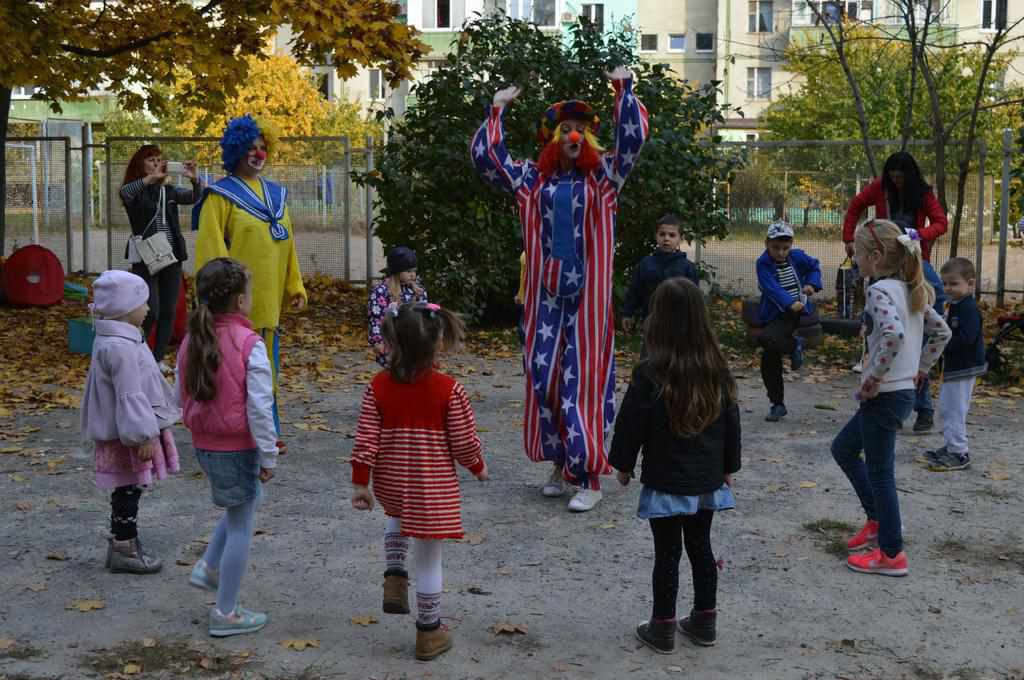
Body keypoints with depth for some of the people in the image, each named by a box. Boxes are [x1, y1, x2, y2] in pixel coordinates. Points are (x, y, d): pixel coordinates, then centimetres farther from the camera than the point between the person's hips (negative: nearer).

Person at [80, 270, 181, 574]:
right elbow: (130, 396, -25)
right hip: (128, 435, -10)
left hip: (126, 431, 10)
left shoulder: (114, 340, 11)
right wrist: (144, 435, -23)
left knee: (127, 489, 18)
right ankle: (124, 550, 9)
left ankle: (121, 542, 28)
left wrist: (149, 429, 27)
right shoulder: (120, 348, -24)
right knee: (129, 489, 0)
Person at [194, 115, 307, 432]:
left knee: (265, 368, 11)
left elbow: (287, 244, 17)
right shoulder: (221, 195, -5)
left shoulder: (275, 194, 15)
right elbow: (211, 248, -11)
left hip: (268, 300, 6)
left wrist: (295, 286, 13)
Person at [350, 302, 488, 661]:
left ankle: (394, 577, 22)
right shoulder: (449, 390, -16)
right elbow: (464, 442, -10)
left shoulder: (378, 386, -8)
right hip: (433, 488, -4)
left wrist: (360, 484, 3)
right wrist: (479, 467, 10)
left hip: (390, 484, 4)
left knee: (397, 515, 38)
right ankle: (429, 632, 20)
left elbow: (365, 439, -6)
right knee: (429, 560, 9)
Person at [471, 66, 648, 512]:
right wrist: (497, 111, 6)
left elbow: (632, 140, -8)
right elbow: (485, 157, 7)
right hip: (545, 294, 3)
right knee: (544, 376, 5)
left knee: (584, 379, -4)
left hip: (587, 296, -3)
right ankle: (559, 464, 21)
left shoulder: (603, 177, 3)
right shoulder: (533, 179, 8)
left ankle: (589, 477, -1)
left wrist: (624, 89, -8)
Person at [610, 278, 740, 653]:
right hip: (707, 480, 5)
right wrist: (728, 468, 18)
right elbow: (731, 423, 7)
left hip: (665, 482, -5)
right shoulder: (718, 370, -2)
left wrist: (623, 464, 4)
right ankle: (704, 621, 25)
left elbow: (631, 424, -11)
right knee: (701, 546, 16)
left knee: (667, 552, 4)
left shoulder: (649, 373, -17)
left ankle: (663, 627, 13)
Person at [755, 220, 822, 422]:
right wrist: (790, 303, -39)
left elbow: (814, 266, 21)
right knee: (769, 362, -3)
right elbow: (773, 288, -24)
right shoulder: (764, 264, -9)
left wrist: (812, 284, 2)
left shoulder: (797, 256, 0)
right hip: (777, 316, 1)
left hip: (799, 312, -1)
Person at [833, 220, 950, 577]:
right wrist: (919, 370, 16)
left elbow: (893, 335, -37)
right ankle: (878, 520, 30)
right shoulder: (911, 290, 9)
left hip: (884, 396, -9)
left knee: (879, 472, 2)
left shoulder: (880, 291, -19)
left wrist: (871, 380, -26)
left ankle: (891, 555, 12)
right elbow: (941, 332, 17)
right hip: (903, 390, 9)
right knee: (843, 447, 23)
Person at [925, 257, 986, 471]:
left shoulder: (969, 309, -19)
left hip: (963, 368, -10)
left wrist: (943, 345, -21)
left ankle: (959, 454, 0)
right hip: (951, 366, 10)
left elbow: (966, 338, -28)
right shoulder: (955, 307, 12)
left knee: (954, 410, -6)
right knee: (946, 408, 18)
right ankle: (951, 447, 29)